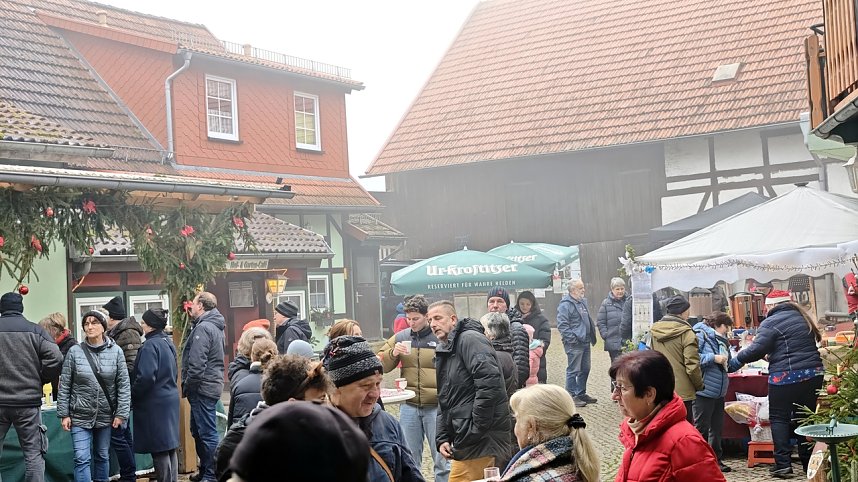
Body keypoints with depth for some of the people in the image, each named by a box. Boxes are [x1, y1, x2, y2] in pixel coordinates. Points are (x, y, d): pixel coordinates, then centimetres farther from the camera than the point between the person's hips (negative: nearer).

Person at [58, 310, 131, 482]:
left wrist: (121, 413, -8)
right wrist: (64, 414, -4)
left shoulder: (116, 351, -4)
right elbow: (64, 385, -2)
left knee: (102, 457, 14)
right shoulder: (75, 351, -6)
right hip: (80, 416, -1)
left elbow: (124, 385, -4)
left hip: (106, 415, 1)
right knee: (82, 459, -7)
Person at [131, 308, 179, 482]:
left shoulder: (150, 346, -17)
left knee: (159, 450, -3)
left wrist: (132, 395, -10)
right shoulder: (168, 342, 11)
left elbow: (146, 377, -23)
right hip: (170, 399, 9)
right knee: (170, 448, 15)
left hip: (155, 404, -9)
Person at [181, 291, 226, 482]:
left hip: (202, 387, -10)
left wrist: (187, 386, -13)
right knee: (199, 431, 19)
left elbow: (197, 363, -22)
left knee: (207, 433, -5)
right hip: (211, 384, 10)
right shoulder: (214, 327, 16)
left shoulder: (203, 328, -16)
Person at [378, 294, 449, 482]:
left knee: (442, 458, 2)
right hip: (409, 406, 3)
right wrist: (393, 353, -11)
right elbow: (381, 366, 8)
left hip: (436, 406, -3)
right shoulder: (400, 338, 7)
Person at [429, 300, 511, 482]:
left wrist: (476, 430, -20)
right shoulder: (443, 352, 20)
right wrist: (442, 439, 11)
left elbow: (489, 382, -22)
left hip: (481, 442, -9)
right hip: (466, 442, 9)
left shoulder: (469, 339, -10)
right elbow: (445, 402, 24)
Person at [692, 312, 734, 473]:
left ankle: (716, 459, 24)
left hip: (719, 392, 9)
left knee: (717, 427, 15)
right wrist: (713, 358, -21)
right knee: (701, 428, -2)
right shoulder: (700, 335, -11)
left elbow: (728, 363, 27)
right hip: (704, 390, -9)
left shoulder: (720, 340, 15)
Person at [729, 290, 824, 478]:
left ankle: (783, 464, -5)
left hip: (786, 377, -7)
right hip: (813, 374, 7)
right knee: (806, 418, 12)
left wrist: (737, 360, 1)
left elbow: (757, 349, -14)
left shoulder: (772, 322, -7)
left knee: (779, 418, 2)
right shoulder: (803, 318, 16)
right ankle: (808, 462, 14)